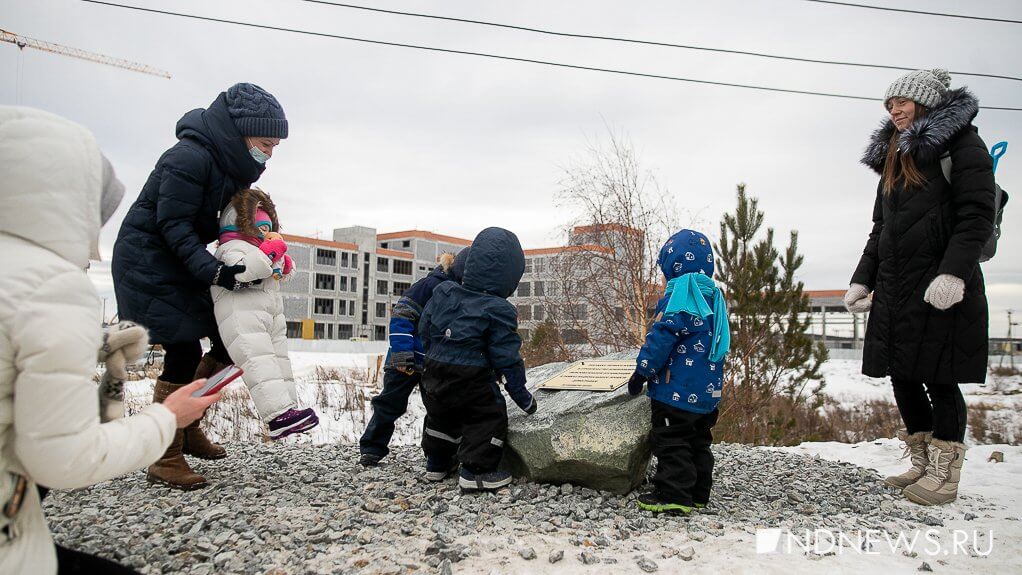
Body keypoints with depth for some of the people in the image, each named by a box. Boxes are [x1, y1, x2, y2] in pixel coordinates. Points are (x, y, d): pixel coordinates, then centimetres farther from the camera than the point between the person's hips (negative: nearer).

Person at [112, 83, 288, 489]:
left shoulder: (231, 162, 5)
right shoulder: (189, 158, -22)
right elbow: (173, 225, -24)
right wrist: (213, 271, -33)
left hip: (185, 263, 9)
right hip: (149, 263, -9)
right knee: (184, 352, -12)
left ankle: (187, 425, 19)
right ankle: (165, 460, 0)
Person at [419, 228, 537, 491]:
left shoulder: (442, 293, 1)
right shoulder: (498, 311, -17)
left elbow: (424, 330, 11)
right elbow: (507, 358, -14)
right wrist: (522, 396, -3)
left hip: (433, 379, 7)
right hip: (472, 385, -7)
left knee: (441, 418, 27)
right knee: (490, 418, 9)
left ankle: (437, 463, 39)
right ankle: (476, 472, 6)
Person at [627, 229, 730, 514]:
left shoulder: (680, 294, -16)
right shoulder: (714, 296, 12)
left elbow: (662, 338, -19)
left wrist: (641, 372, -10)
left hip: (677, 389, -9)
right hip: (708, 391, 9)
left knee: (671, 442, -1)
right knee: (698, 441, 17)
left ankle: (673, 495, 2)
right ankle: (698, 493, 26)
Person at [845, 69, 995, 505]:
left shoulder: (960, 143, -1)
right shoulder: (893, 158, 21)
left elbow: (977, 215, -11)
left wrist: (954, 273, -22)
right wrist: (862, 279, 15)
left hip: (942, 289, -7)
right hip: (894, 288, 7)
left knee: (938, 379, -3)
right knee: (902, 377, 8)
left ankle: (944, 473, 9)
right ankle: (922, 464, 20)